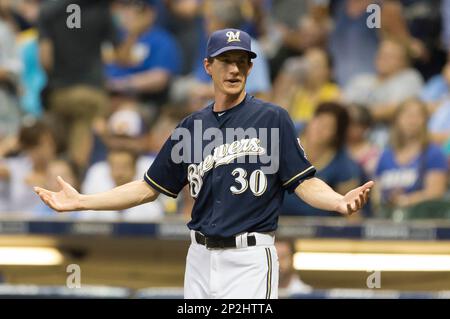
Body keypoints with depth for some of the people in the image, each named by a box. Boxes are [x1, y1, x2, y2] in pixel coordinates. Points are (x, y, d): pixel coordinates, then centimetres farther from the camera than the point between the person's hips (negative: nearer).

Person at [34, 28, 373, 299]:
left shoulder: (272, 118, -3)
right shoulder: (192, 126, 11)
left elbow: (304, 182, -7)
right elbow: (149, 188, 15)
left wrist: (340, 202, -29)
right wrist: (81, 202, 9)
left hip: (249, 259, -5)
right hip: (200, 258, 5)